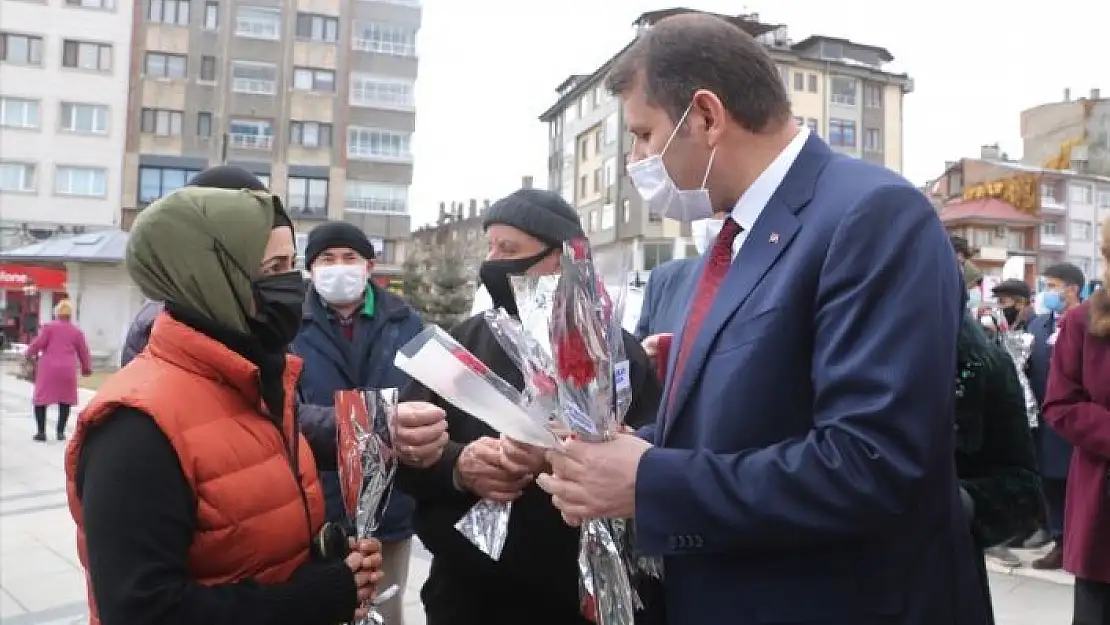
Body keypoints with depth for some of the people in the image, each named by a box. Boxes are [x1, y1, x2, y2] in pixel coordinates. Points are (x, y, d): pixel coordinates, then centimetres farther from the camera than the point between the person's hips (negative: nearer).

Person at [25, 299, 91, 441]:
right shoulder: (77, 331, 7)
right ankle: (60, 432, 10)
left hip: (48, 369, -1)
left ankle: (41, 431, 4)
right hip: (67, 370, 2)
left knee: (41, 398, 8)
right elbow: (83, 352, 11)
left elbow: (38, 343, -5)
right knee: (65, 400, 12)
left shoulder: (49, 327, 1)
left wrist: (28, 354, 14)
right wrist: (87, 368, 24)